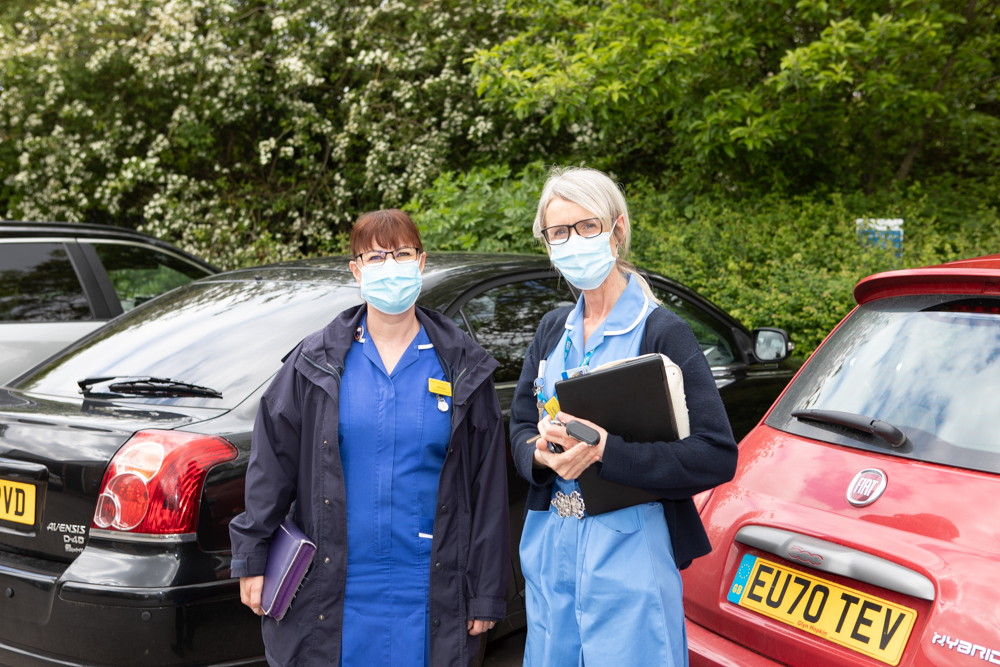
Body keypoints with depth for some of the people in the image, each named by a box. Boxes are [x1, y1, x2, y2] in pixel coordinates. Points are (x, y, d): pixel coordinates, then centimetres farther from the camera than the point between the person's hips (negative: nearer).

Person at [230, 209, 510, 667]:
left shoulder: (463, 369, 2)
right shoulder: (316, 362, 3)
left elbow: (488, 486, 3)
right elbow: (271, 464, 6)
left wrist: (486, 595, 2)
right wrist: (252, 559, 3)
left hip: (427, 594, 0)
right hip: (331, 592, 0)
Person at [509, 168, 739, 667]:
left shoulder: (660, 332, -10)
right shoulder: (552, 330, 9)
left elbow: (716, 456, -17)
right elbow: (520, 425, 13)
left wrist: (603, 449, -25)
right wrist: (541, 454, -11)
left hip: (629, 553, -5)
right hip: (551, 549, 6)